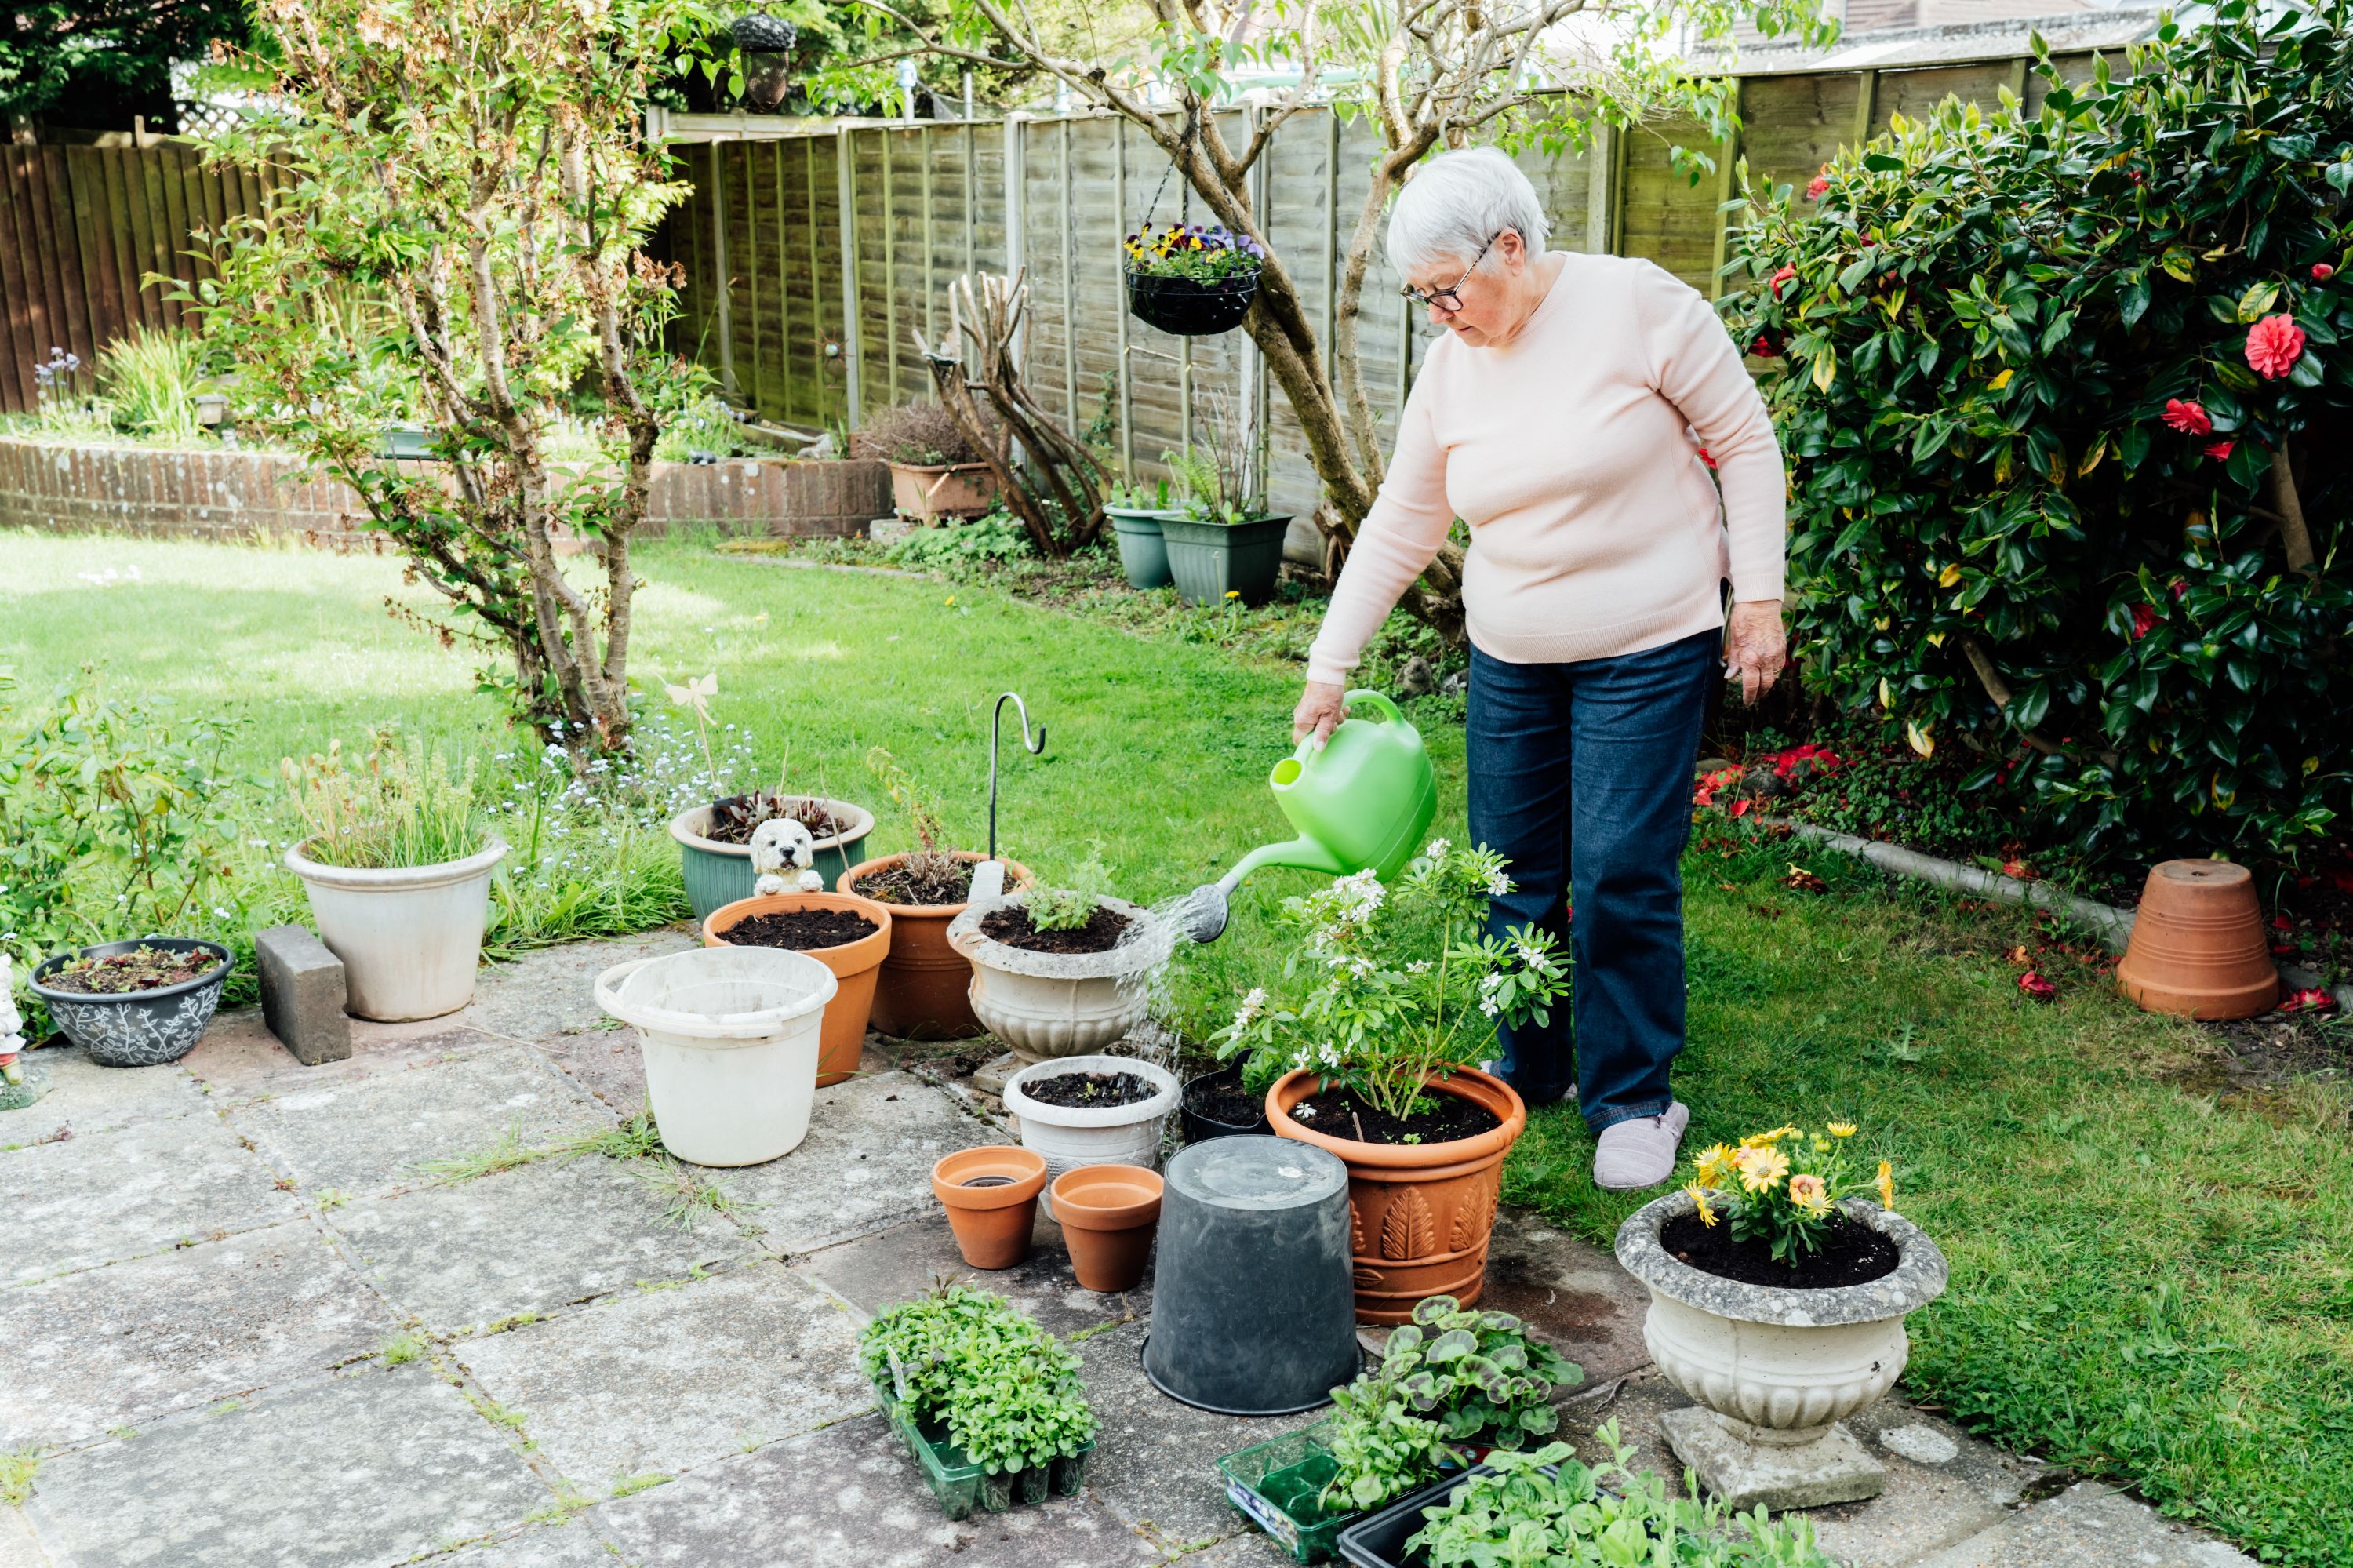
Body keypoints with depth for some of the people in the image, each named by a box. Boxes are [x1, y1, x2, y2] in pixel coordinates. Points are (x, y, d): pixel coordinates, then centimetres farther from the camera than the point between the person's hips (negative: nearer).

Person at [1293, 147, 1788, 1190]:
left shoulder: (1635, 305, -12)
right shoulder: (1451, 368, 3)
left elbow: (1747, 443, -7)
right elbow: (1398, 526, 8)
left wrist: (1758, 598, -11)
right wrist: (1328, 665, 7)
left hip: (1647, 647, -5)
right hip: (1508, 661, 5)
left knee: (1618, 877, -6)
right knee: (1511, 870, 8)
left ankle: (1633, 1102, 10)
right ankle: (1531, 1071, 26)